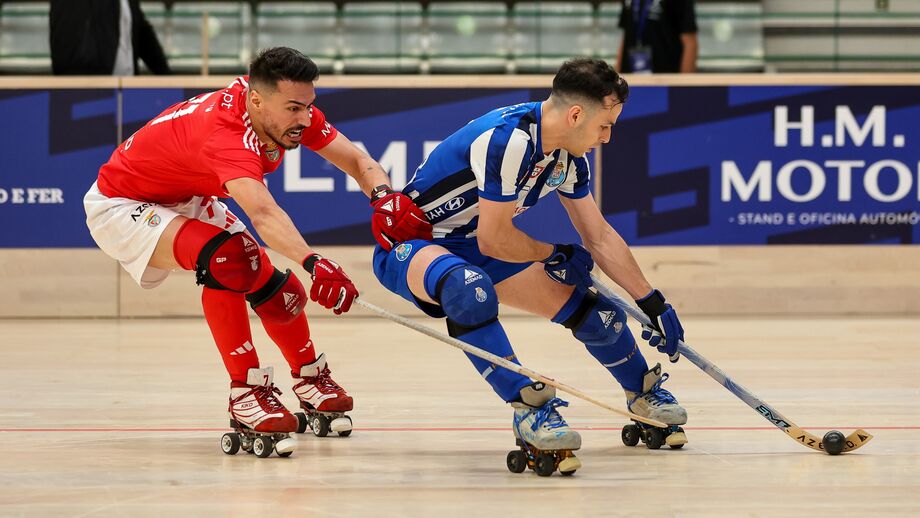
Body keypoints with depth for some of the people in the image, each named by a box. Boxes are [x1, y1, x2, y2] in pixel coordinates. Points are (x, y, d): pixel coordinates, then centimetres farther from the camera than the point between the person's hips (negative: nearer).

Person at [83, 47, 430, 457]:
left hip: (186, 200, 8)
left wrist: (386, 199, -35)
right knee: (224, 257, -32)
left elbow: (356, 160, -13)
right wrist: (313, 263, -73)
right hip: (120, 205, -8)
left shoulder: (288, 109, -16)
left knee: (276, 290, 4)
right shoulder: (226, 134, -41)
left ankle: (311, 380, 31)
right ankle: (247, 396, -24)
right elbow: (263, 214, -57)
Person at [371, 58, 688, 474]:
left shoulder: (569, 156, -3)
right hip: (409, 245, -8)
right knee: (470, 290, -43)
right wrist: (554, 255, -9)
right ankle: (529, 408, -33)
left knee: (593, 310, 5)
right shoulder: (508, 139, -32)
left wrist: (654, 303, 10)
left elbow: (599, 237, 9)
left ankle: (644, 393, 35)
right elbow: (492, 240, -26)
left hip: (472, 248, 8)